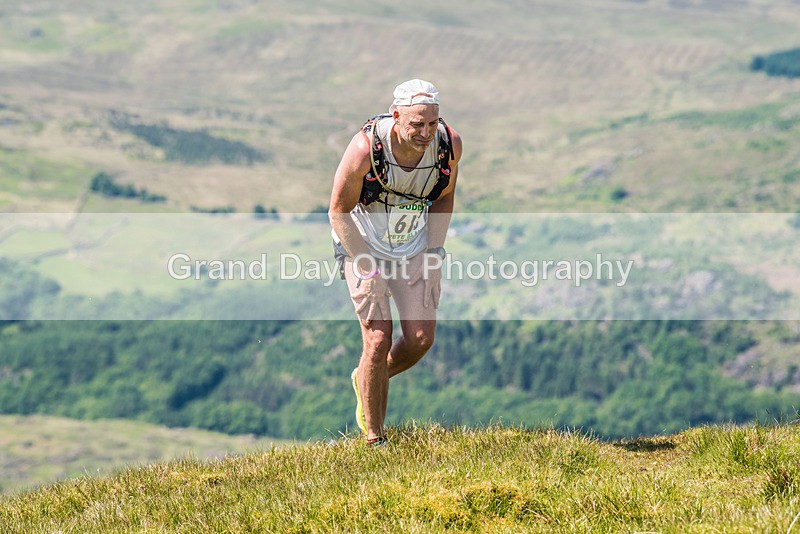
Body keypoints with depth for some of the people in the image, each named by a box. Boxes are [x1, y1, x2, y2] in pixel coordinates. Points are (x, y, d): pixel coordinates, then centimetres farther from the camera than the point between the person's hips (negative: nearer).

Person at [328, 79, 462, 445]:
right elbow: (339, 210, -15)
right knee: (378, 341, -10)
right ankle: (374, 440, 3)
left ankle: (365, 379, 30)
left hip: (416, 247, 4)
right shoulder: (365, 148, -28)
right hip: (365, 248, -4)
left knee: (421, 339, -1)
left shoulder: (449, 144, -17)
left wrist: (435, 248, -3)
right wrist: (365, 263, -18)